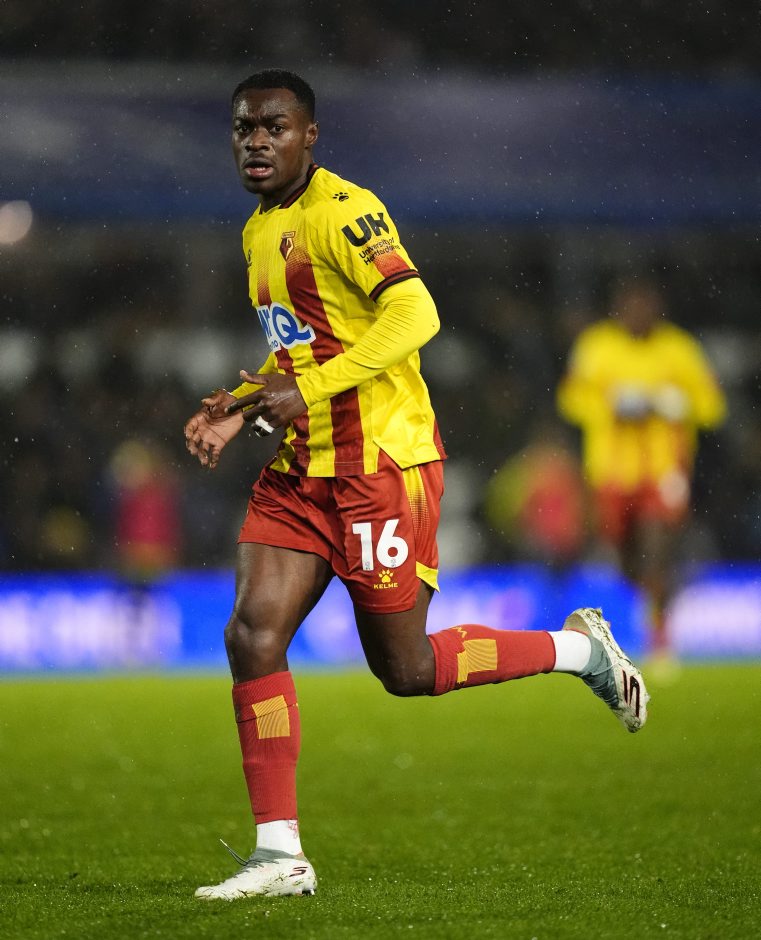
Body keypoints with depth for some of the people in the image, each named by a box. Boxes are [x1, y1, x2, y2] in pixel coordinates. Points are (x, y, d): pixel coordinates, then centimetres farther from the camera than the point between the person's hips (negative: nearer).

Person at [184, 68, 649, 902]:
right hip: (301, 469, 8)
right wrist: (241, 406, 11)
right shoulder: (258, 232, 15)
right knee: (252, 635, -6)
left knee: (406, 669, -1)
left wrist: (309, 389, -27)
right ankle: (279, 855, -2)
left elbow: (414, 314, -25)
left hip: (381, 464, -8)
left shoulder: (341, 210, -14)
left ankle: (579, 649, 22)